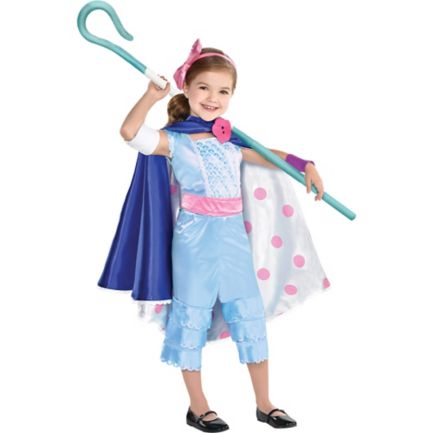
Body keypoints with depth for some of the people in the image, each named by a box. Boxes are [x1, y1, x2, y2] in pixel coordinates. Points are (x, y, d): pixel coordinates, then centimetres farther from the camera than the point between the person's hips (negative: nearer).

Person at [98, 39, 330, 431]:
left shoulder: (231, 140, 8)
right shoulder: (174, 140, -7)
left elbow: (267, 157, 19)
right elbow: (131, 132, -21)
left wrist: (305, 165, 8)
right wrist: (153, 94, -27)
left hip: (234, 238, 5)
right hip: (194, 241, -5)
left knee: (251, 317, 9)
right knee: (192, 319, 6)